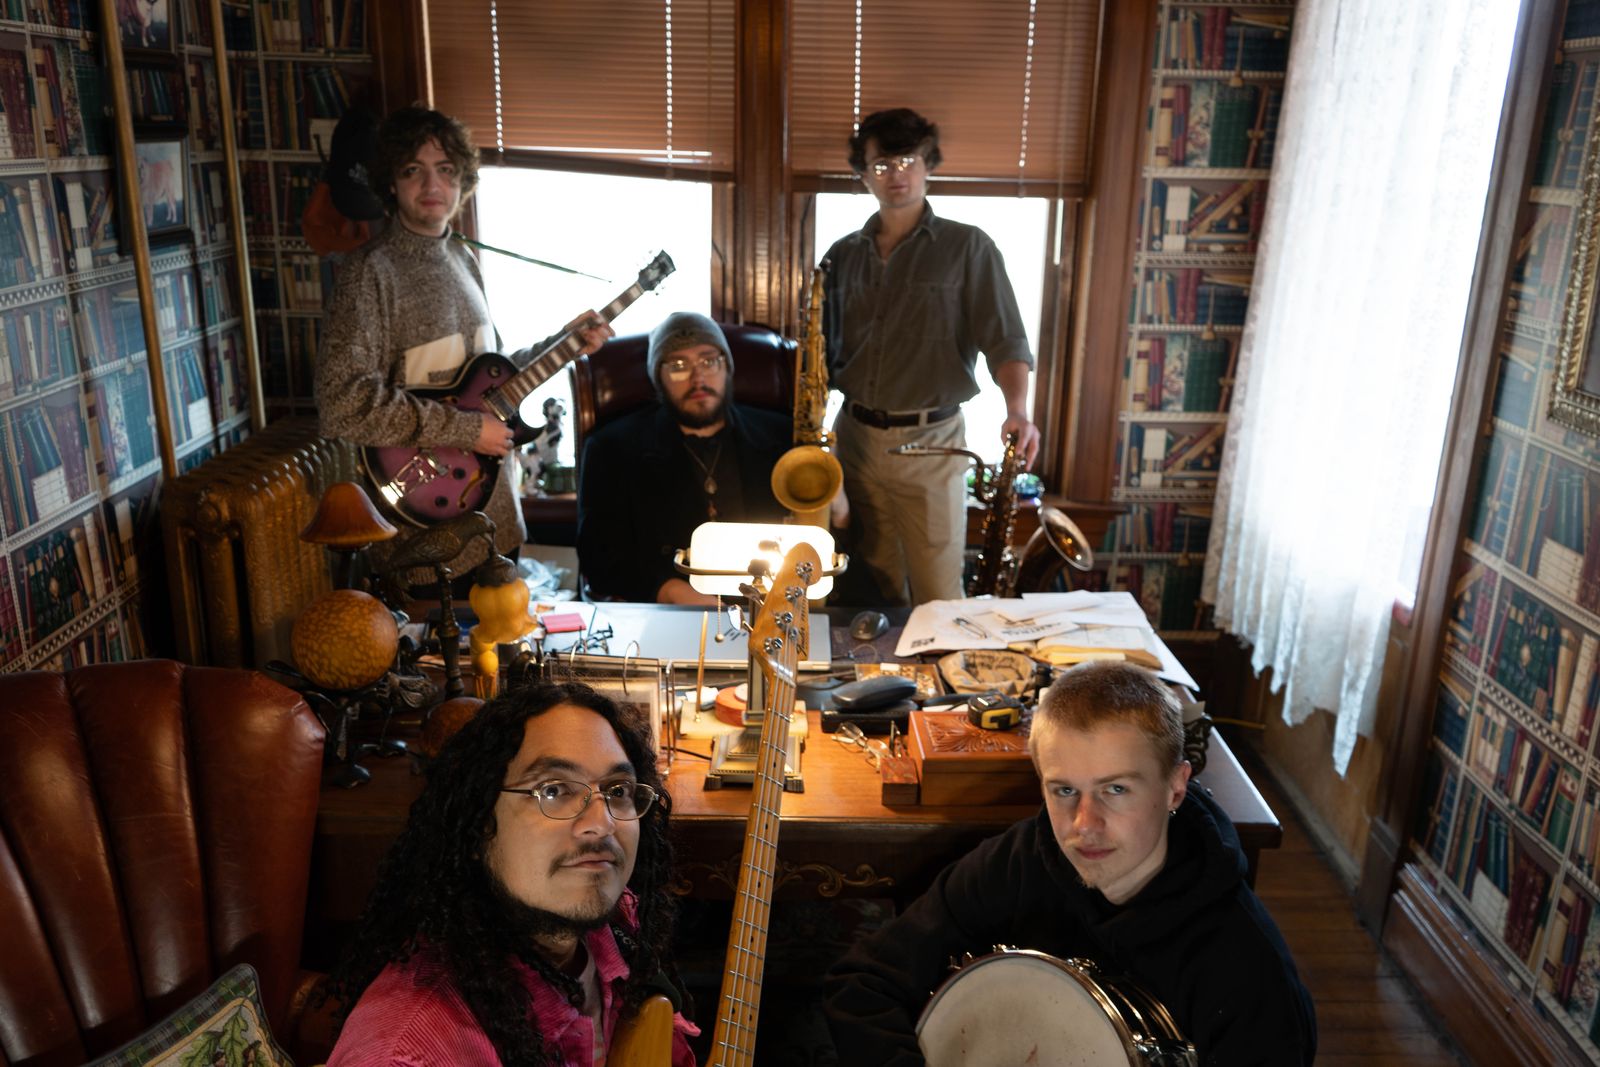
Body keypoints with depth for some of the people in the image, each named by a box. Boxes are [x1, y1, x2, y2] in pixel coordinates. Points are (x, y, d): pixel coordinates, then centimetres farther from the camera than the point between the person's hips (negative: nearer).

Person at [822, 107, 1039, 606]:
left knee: (938, 600, 0)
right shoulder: (843, 255, 10)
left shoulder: (967, 247, -3)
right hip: (855, 436, 4)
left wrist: (1017, 410, -27)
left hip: (931, 441, -4)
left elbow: (1004, 340, -9)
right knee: (876, 592, 14)